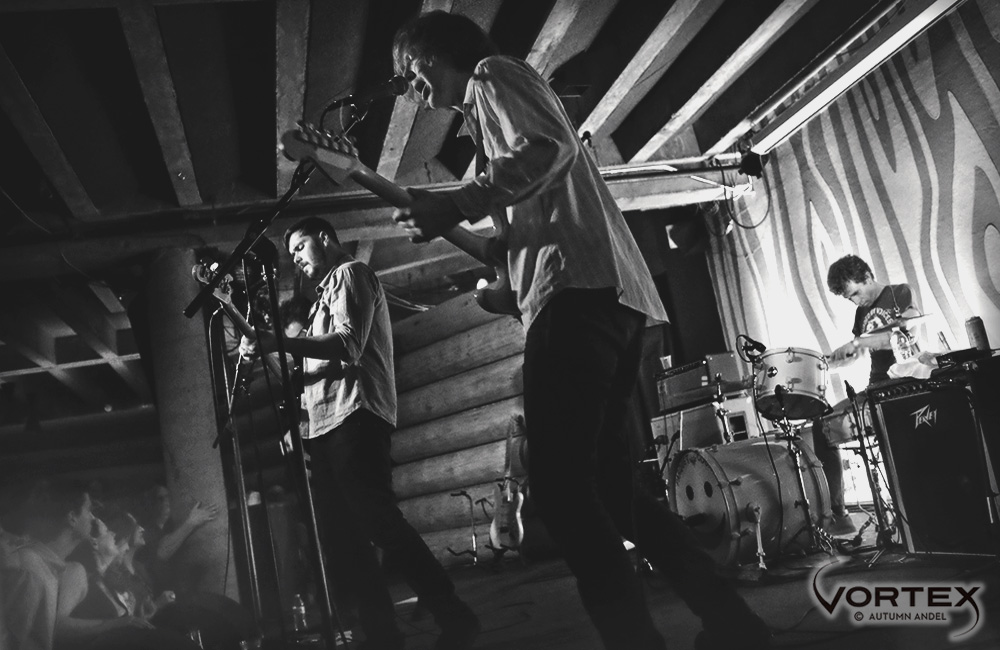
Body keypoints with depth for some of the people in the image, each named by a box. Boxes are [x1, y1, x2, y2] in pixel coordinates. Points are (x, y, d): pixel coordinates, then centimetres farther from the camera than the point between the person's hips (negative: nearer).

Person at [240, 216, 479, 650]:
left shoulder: (350, 273, 3)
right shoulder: (327, 290, 30)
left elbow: (349, 344, -13)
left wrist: (279, 344, -20)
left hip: (354, 415, -9)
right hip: (327, 421, 9)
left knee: (377, 520, -17)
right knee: (343, 532, 2)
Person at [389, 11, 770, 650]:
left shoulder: (491, 72, 8)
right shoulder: (492, 106, 35)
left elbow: (550, 148, -13)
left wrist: (457, 205, -16)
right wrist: (497, 275, 23)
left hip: (575, 287, -10)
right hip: (609, 291, 10)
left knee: (560, 483, -15)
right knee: (605, 481, 10)